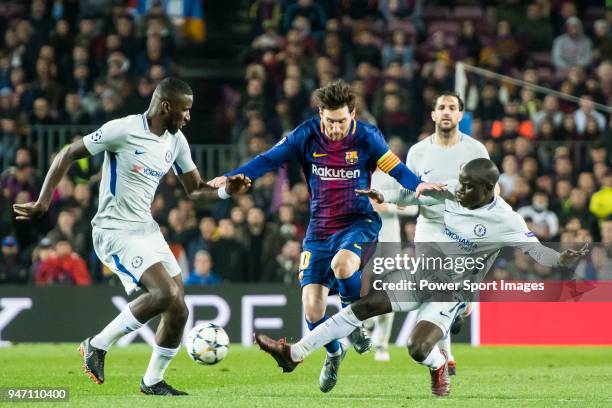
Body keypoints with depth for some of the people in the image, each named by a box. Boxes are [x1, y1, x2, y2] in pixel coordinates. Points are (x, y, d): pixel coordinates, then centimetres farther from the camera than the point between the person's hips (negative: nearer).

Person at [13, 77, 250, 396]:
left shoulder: (176, 141, 7)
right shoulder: (123, 130, -15)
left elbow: (195, 189, 16)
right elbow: (67, 155, -9)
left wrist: (225, 188, -5)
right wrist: (43, 203, -12)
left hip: (147, 230, 8)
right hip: (115, 231, -8)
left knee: (178, 310, 2)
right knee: (166, 293, -24)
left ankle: (153, 381, 18)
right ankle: (98, 346, -8)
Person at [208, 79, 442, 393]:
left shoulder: (367, 137, -9)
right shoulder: (306, 135, -6)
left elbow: (396, 169, -3)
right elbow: (270, 159, -7)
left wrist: (419, 185, -23)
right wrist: (232, 177, -20)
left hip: (359, 223, -2)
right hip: (320, 229, 2)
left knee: (341, 264, -36)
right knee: (312, 307, -7)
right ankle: (333, 353, 26)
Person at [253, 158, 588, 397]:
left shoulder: (505, 221, -22)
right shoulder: (453, 192, -7)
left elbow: (535, 249, -24)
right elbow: (413, 195, 9)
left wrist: (561, 259, -43)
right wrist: (383, 197, -4)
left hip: (451, 292, -5)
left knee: (419, 349, -25)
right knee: (361, 308, -2)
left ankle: (439, 366, 16)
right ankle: (294, 354, 5)